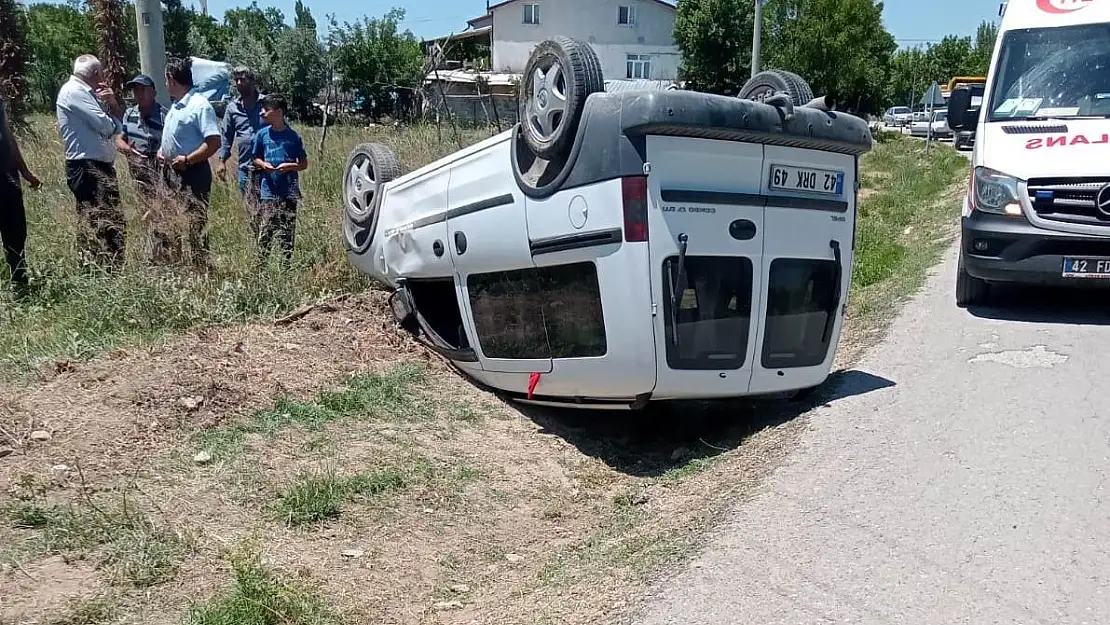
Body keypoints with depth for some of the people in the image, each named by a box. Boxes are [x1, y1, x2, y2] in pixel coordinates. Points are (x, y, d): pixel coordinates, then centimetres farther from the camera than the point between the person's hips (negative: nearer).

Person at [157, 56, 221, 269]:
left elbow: (214, 142, -20)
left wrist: (187, 160, -21)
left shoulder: (200, 105, -13)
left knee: (196, 226, -12)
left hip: (193, 173, -10)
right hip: (171, 172, 10)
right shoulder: (175, 106, 17)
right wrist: (162, 150, 13)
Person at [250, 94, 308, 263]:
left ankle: (286, 262, 13)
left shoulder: (293, 136, 0)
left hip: (289, 191, -1)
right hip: (268, 190, 1)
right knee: (264, 230, -2)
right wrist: (263, 164, -6)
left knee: (287, 231, 3)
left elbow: (304, 164, 5)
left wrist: (290, 166, -12)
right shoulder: (262, 134, 5)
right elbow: (256, 158, 15)